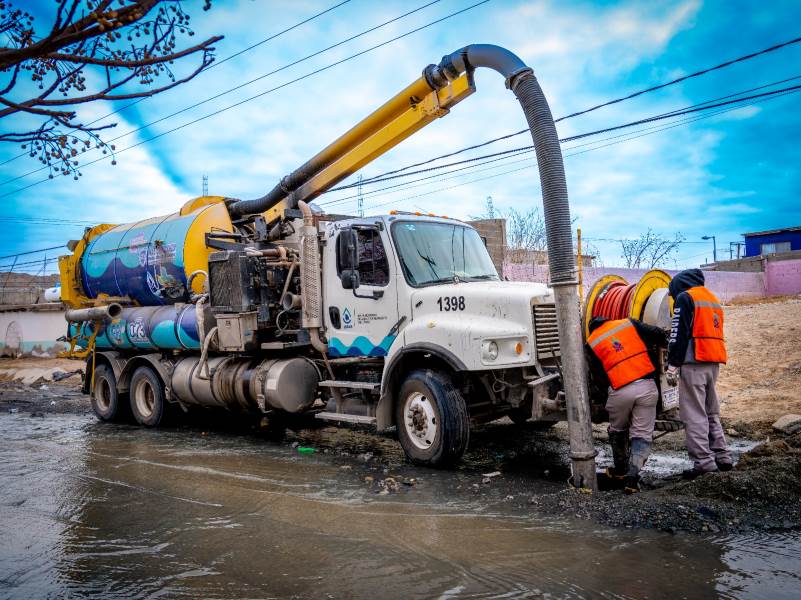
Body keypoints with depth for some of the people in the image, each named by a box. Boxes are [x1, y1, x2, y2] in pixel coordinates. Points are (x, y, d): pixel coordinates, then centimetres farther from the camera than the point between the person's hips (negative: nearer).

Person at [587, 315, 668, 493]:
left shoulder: (592, 343, 11)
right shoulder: (629, 323, 11)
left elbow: (599, 379, 10)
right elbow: (658, 334, 2)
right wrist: (663, 344, 24)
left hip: (620, 391, 0)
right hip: (646, 385, 0)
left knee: (617, 432, 24)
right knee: (642, 434, 7)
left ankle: (620, 471, 37)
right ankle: (632, 477, -5)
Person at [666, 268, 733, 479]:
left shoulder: (685, 297, -4)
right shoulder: (713, 299, 22)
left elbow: (679, 334, -11)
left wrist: (672, 365, -11)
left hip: (694, 362, -8)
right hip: (714, 363, 8)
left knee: (694, 414, -6)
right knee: (712, 412, 16)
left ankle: (703, 461, -9)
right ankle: (722, 457, 17)